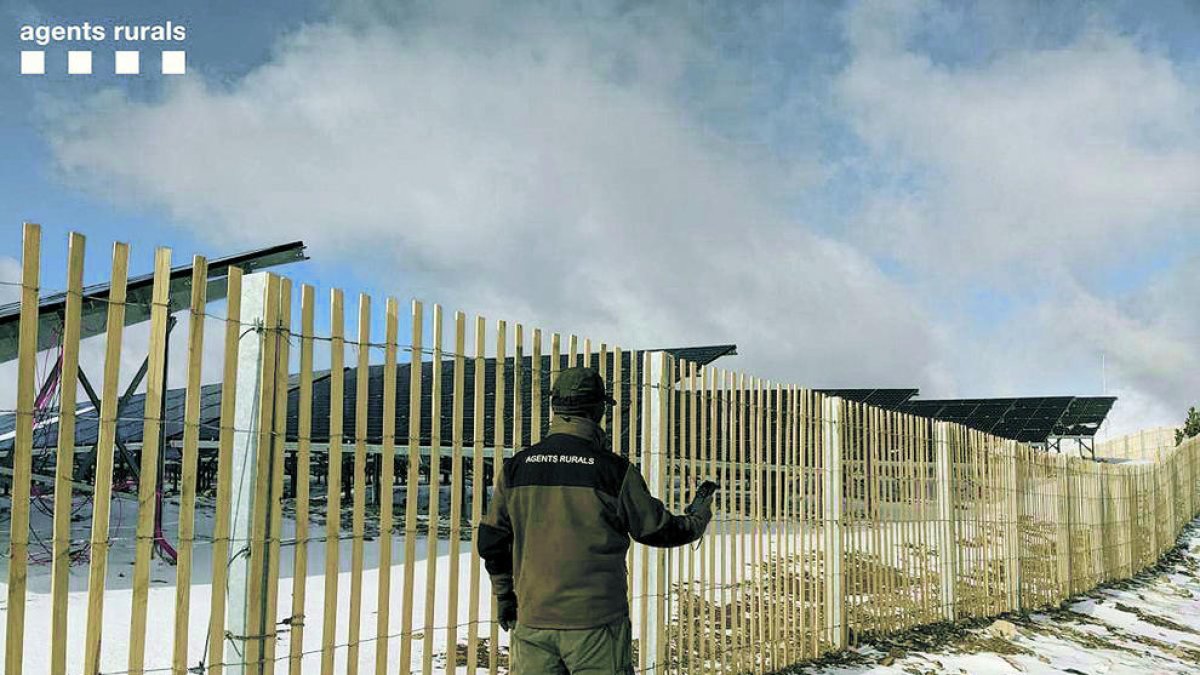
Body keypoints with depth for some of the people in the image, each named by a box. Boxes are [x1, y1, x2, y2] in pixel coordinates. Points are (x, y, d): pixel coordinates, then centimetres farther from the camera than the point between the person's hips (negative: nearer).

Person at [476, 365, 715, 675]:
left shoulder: (517, 467, 3)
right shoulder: (613, 470, -9)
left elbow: (491, 541, 8)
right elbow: (655, 528, 1)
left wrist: (504, 597, 21)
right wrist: (696, 520, 21)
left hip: (532, 620, 4)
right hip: (596, 622, -3)